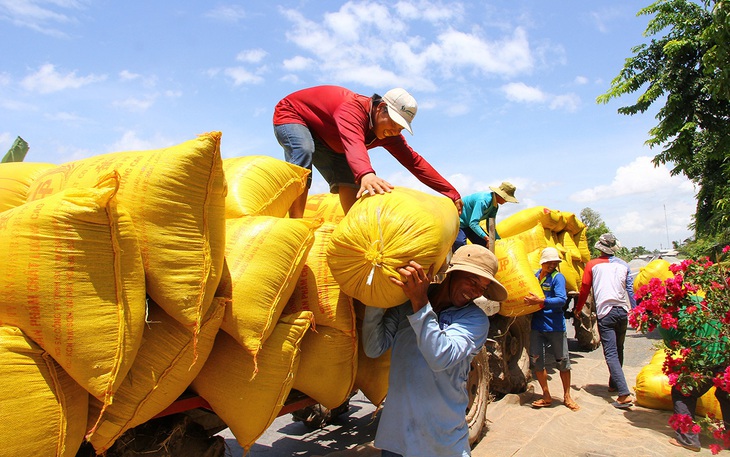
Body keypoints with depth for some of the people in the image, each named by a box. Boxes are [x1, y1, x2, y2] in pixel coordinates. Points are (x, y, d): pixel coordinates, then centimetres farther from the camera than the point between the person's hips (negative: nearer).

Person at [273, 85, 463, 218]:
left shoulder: (388, 133, -12)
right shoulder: (353, 108, -37)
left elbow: (414, 161, -14)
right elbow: (353, 143, -57)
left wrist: (451, 193, -18)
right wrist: (366, 174, -77)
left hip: (324, 139, 8)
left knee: (349, 180, -2)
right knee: (304, 153, -37)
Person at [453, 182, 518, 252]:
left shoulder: (495, 206, -3)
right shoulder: (482, 201, -33)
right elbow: (473, 223, -38)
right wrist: (486, 238, -41)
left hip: (471, 224, 10)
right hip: (458, 222, -10)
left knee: (485, 245, 1)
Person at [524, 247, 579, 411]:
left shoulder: (557, 277, -8)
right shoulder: (535, 275, 8)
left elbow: (562, 299, -22)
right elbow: (528, 293, 21)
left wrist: (540, 301, -29)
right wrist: (528, 301, 0)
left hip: (555, 325, -4)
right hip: (537, 325, 5)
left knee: (563, 361, 6)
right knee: (536, 360, 5)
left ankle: (567, 397, 23)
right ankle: (546, 396, 19)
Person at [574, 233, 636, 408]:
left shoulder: (593, 264, 1)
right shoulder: (623, 265, 10)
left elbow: (585, 288, 4)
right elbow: (630, 290, 12)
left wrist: (578, 308, 17)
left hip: (605, 312, -4)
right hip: (622, 311, 5)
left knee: (611, 354, -8)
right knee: (618, 351, 20)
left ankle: (625, 394, -18)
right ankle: (613, 384, 33)